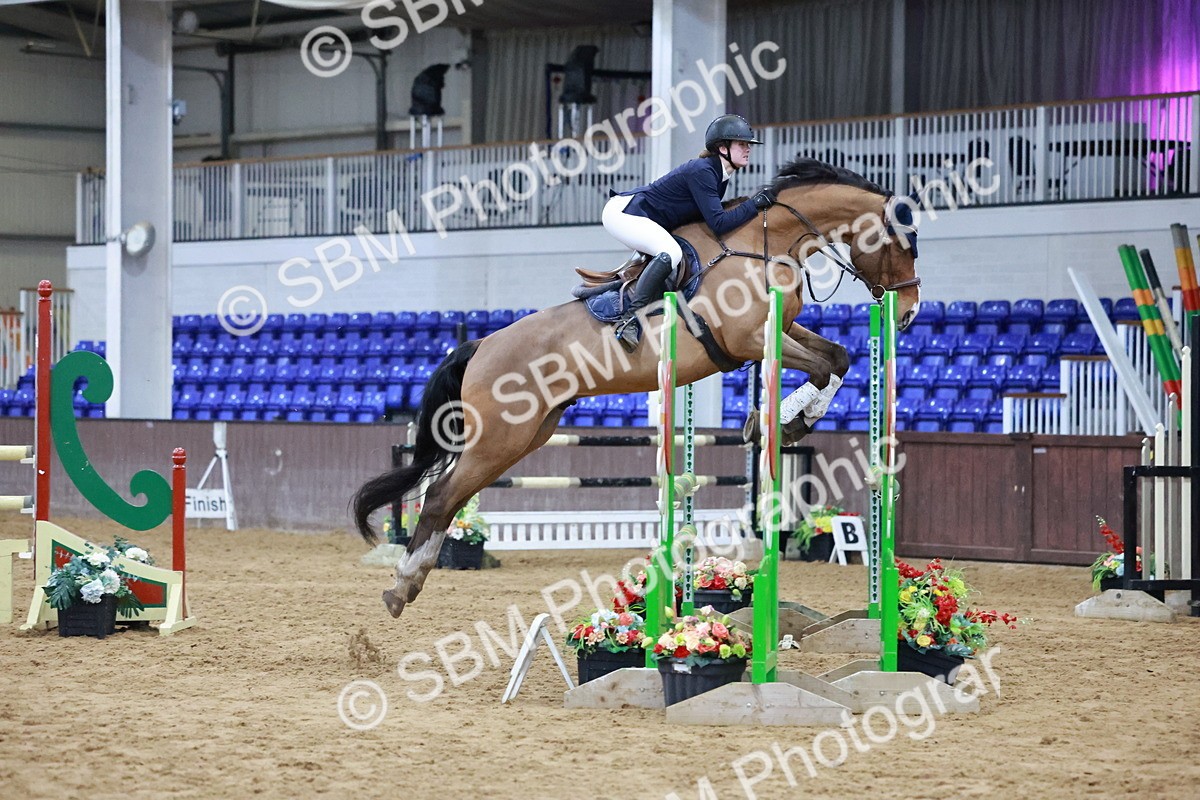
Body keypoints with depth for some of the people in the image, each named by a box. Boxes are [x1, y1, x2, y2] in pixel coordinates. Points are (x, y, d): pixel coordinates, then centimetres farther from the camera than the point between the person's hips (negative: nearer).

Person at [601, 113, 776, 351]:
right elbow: (718, 224, -25)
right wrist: (754, 204, -21)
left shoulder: (720, 176, 8)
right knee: (670, 253, -33)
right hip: (623, 212, -11)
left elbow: (709, 217, 17)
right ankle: (629, 320, -32)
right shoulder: (701, 171, -21)